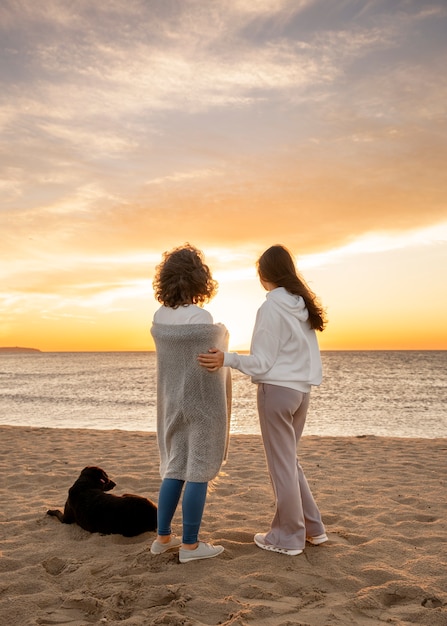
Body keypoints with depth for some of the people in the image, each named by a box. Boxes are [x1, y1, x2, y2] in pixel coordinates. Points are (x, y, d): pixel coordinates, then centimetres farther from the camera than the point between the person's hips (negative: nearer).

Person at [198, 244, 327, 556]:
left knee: (282, 463, 5)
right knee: (289, 460, 21)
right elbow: (309, 354, 12)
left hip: (277, 389, -8)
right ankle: (311, 526, 27)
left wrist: (227, 359, -27)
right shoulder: (304, 305, 8)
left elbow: (263, 361, -16)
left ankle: (289, 537, 18)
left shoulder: (272, 308, -15)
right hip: (302, 389, 8)